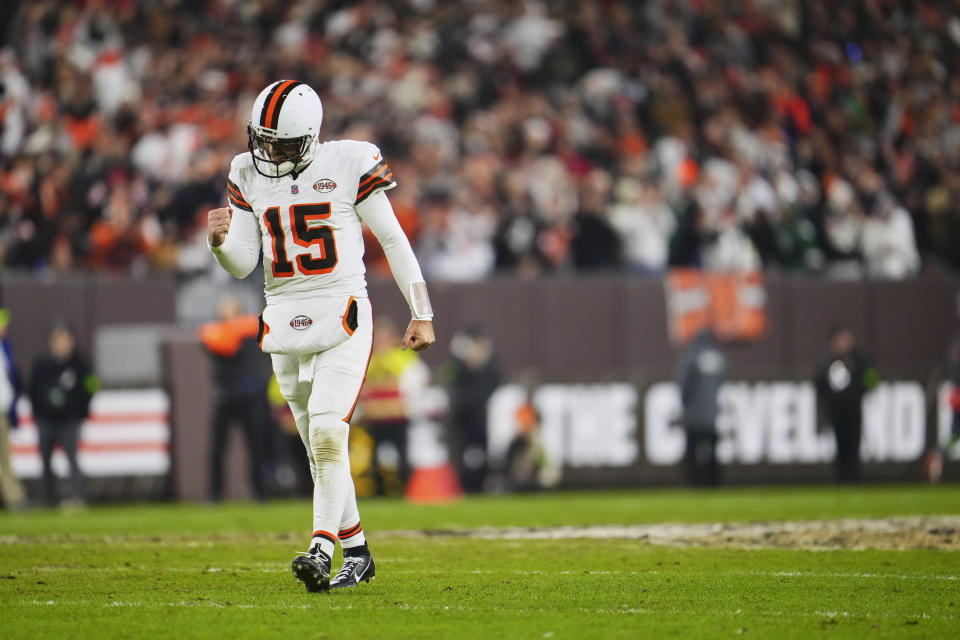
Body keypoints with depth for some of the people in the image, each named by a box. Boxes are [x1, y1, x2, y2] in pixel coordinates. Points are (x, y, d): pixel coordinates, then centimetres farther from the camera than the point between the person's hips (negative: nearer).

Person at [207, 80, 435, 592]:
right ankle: (357, 551, 21)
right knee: (319, 449, 10)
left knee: (327, 435, -21)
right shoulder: (248, 175, 7)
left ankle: (321, 550, -22)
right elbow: (241, 266, 8)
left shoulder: (348, 164, -6)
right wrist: (220, 241, -15)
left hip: (342, 318, -5)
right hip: (284, 320, 5)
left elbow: (392, 240, 1)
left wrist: (421, 315, 0)